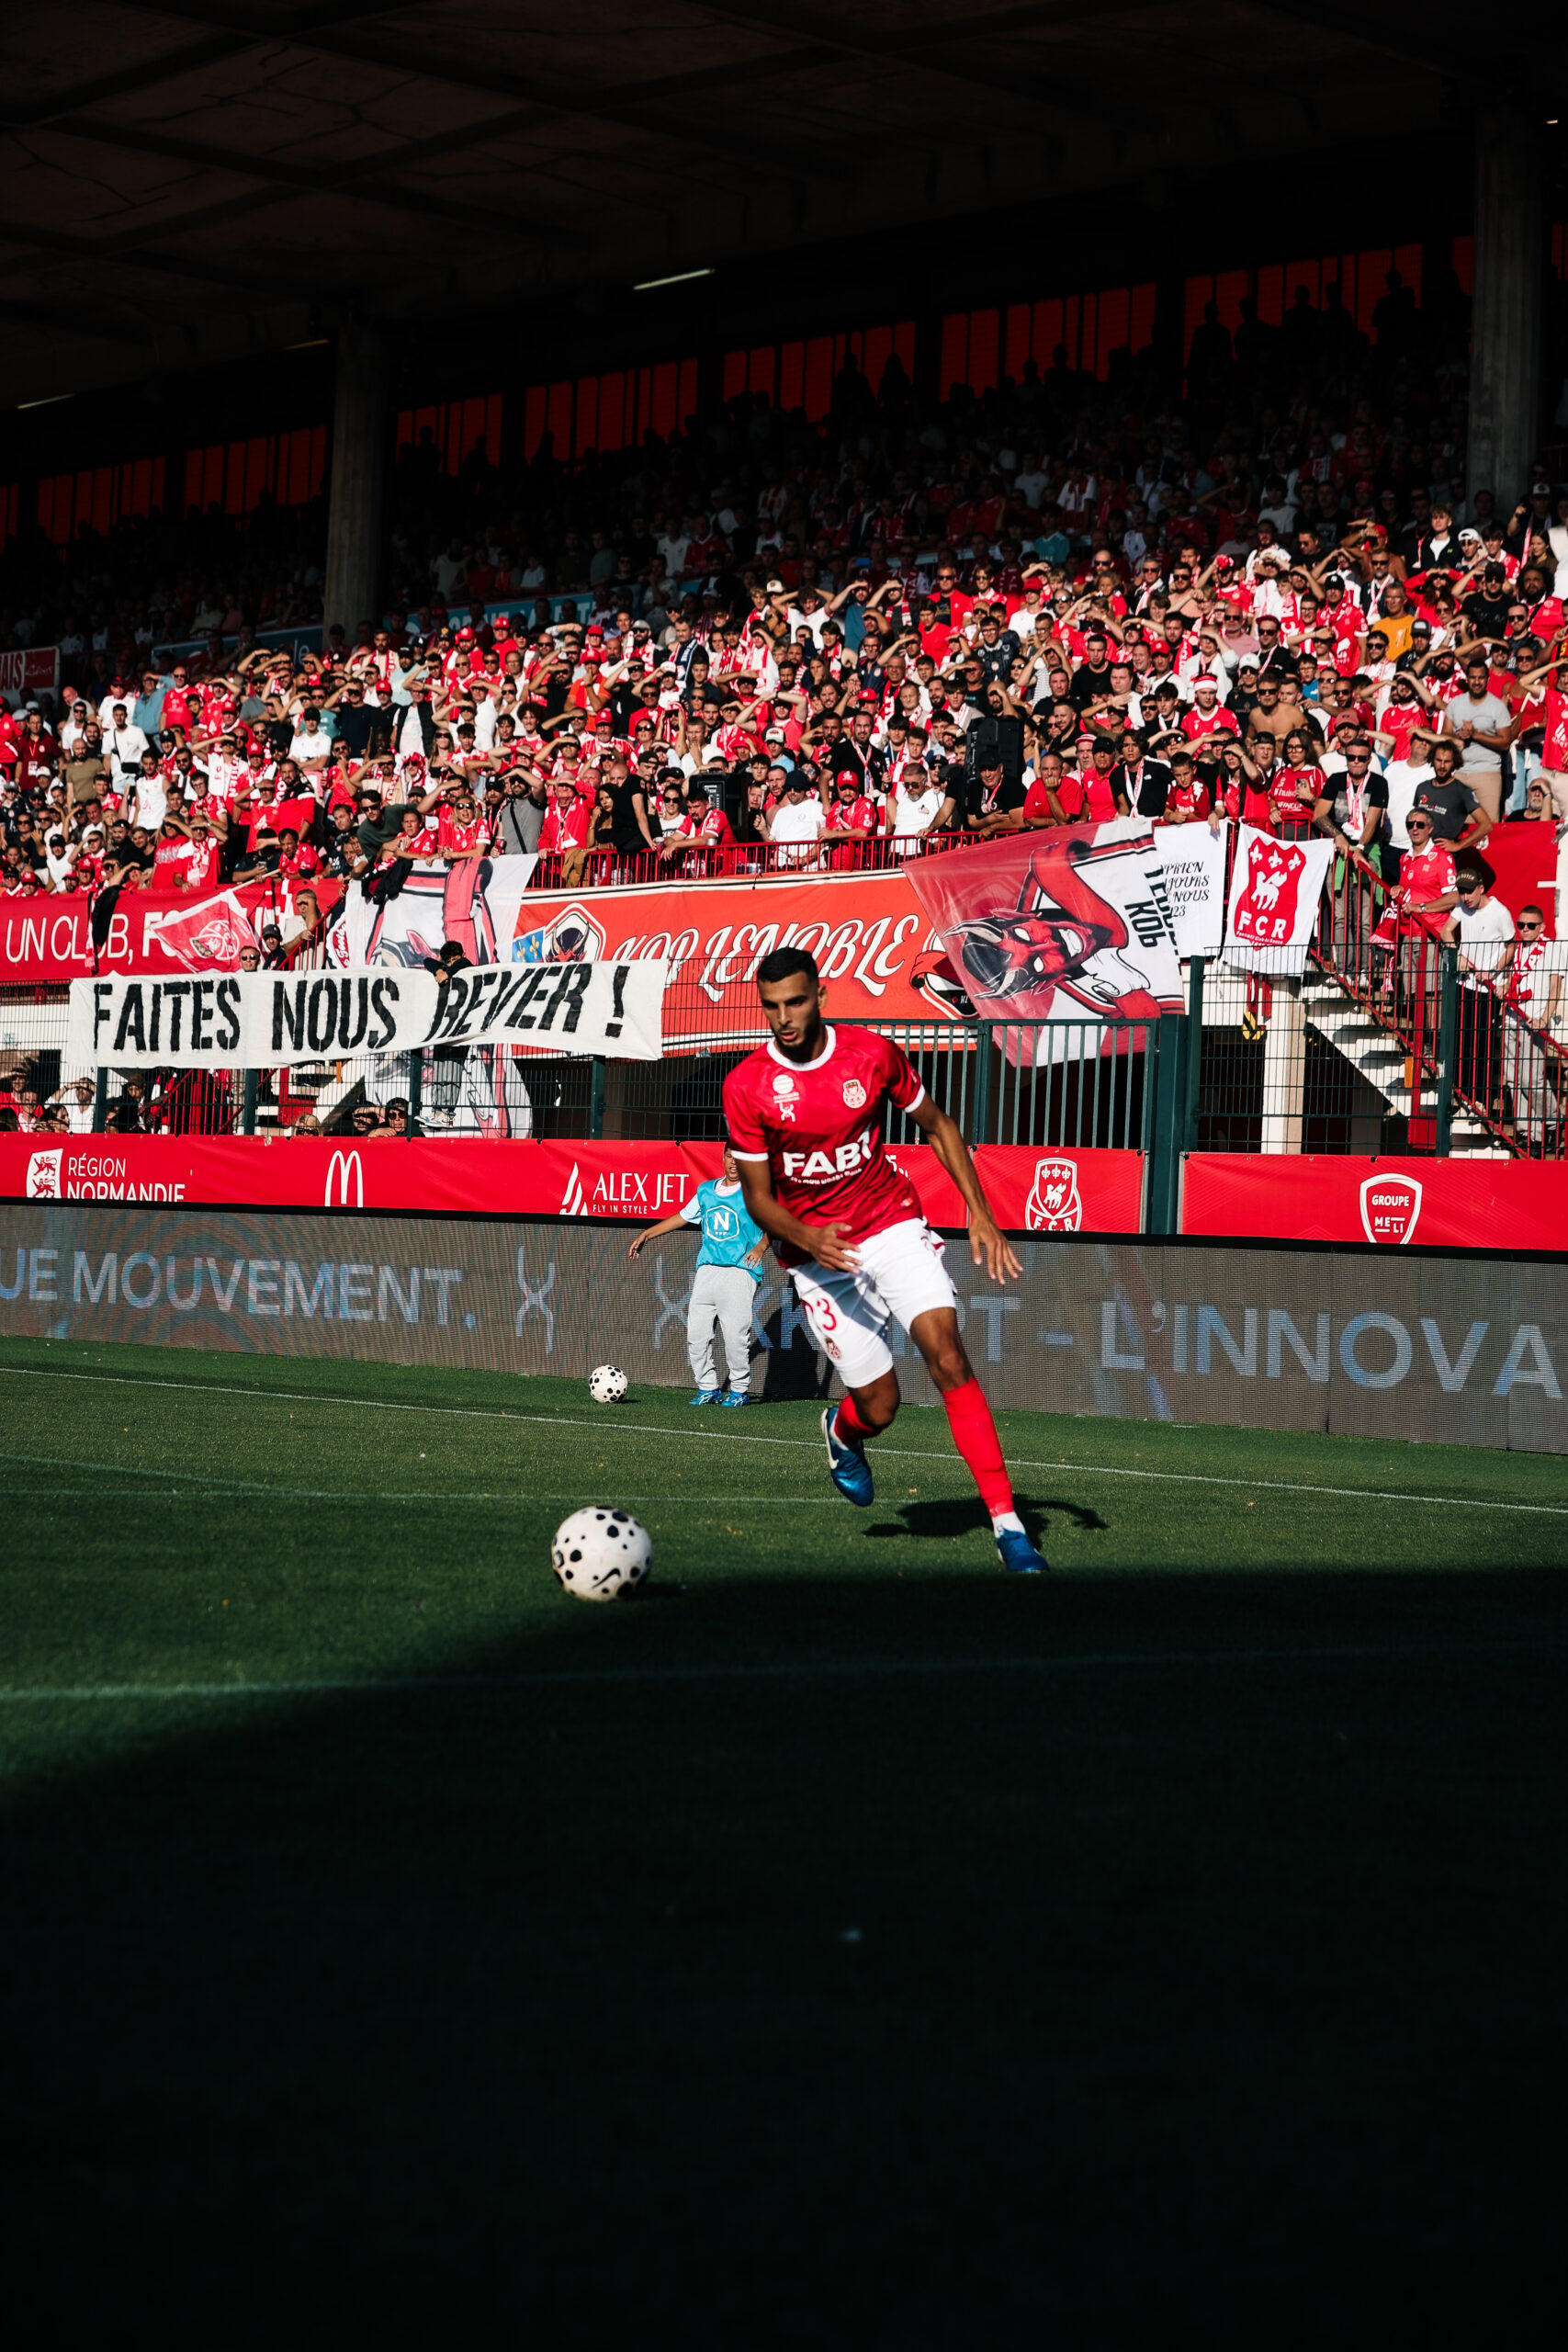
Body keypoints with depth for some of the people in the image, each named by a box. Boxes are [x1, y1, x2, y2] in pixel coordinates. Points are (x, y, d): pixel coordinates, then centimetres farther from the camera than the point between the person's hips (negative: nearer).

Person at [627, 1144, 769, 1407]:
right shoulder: (706, 1190, 18)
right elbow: (681, 1217, 30)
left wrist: (761, 1245, -23)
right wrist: (646, 1234, 29)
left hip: (739, 1271, -5)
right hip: (707, 1268, 5)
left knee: (735, 1335, -10)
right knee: (696, 1333, -1)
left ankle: (740, 1390, 5)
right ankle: (707, 1388, 11)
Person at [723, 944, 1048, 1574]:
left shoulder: (873, 1054, -7)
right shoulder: (746, 1086, -10)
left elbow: (936, 1126, 9)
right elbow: (758, 1198, -5)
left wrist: (979, 1213, 0)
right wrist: (809, 1240, -26)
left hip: (892, 1222, 1)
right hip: (815, 1247, -1)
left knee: (947, 1352, -21)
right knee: (878, 1408, -3)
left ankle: (1006, 1522, -22)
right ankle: (842, 1432, 38)